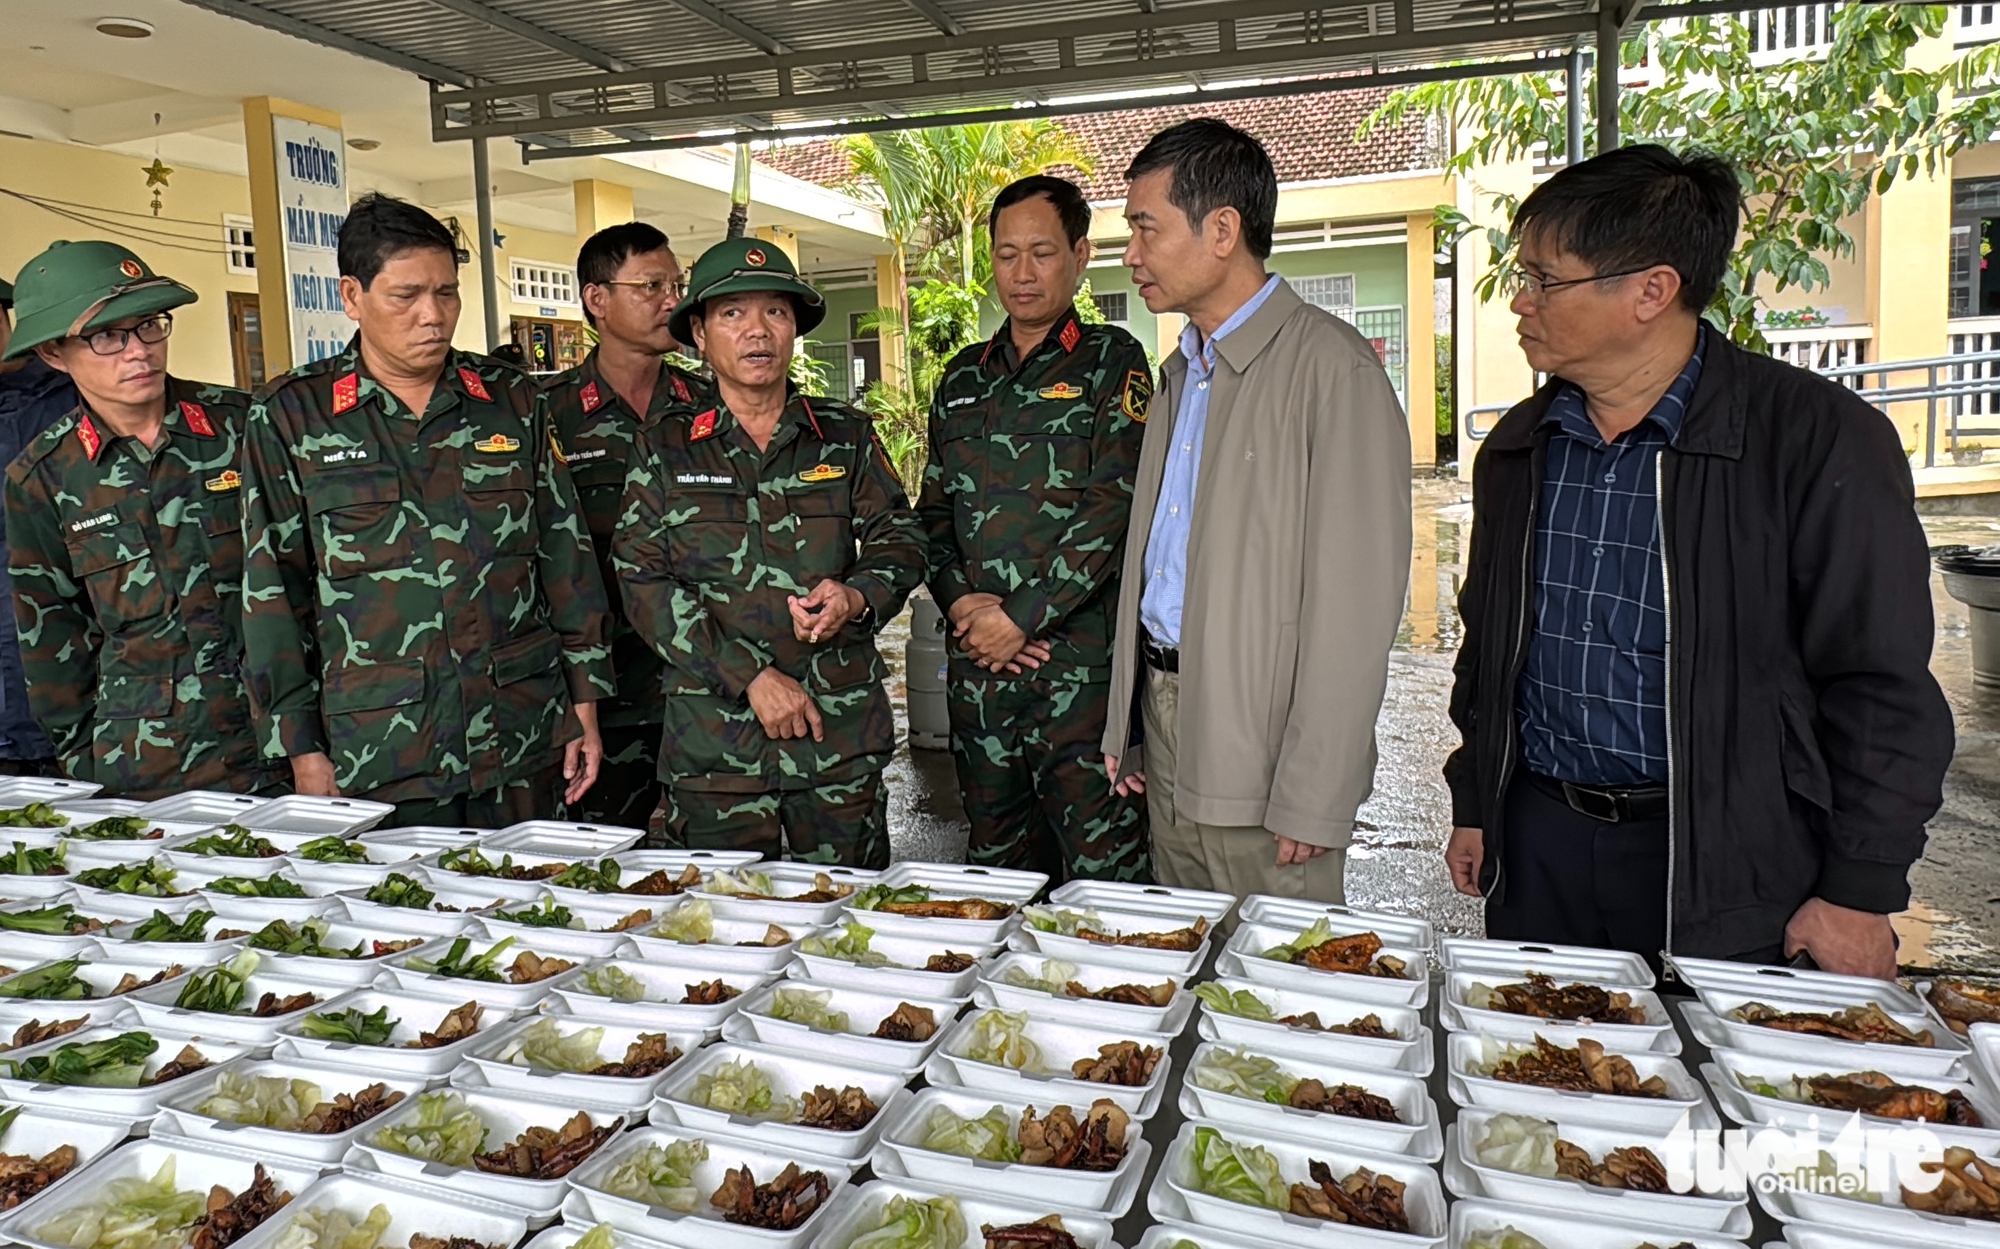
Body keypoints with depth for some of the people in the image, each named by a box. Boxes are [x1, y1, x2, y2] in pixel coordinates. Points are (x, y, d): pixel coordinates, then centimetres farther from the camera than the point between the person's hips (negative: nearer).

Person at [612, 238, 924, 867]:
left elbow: (899, 537, 10)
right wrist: (751, 676, -12)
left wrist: (858, 597, -14)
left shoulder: (845, 435, 9)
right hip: (712, 738, -1)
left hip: (842, 728, 1)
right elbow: (642, 579, -3)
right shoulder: (665, 447, 5)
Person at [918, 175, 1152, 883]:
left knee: (1102, 867, -5)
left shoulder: (1112, 362, 0)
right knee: (997, 858, 14)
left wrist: (1022, 616, -14)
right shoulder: (964, 377, 16)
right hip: (978, 658, 5)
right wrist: (959, 600, -2)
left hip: (1080, 652, -5)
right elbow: (934, 511, 17)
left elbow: (1115, 506, -10)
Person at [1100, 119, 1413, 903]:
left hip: (1261, 749, -8)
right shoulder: (1183, 371, 14)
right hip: (1168, 726, 8)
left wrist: (1313, 799, -18)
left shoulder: (1331, 367, -13)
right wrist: (1125, 722, 10)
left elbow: (1354, 602, -17)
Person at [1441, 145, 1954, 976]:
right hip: (1538, 840, 5)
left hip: (1727, 875, -4)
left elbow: (1882, 692, -9)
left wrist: (1860, 893, -9)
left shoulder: (1819, 440, -11)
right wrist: (1474, 805, 13)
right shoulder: (1518, 447, 6)